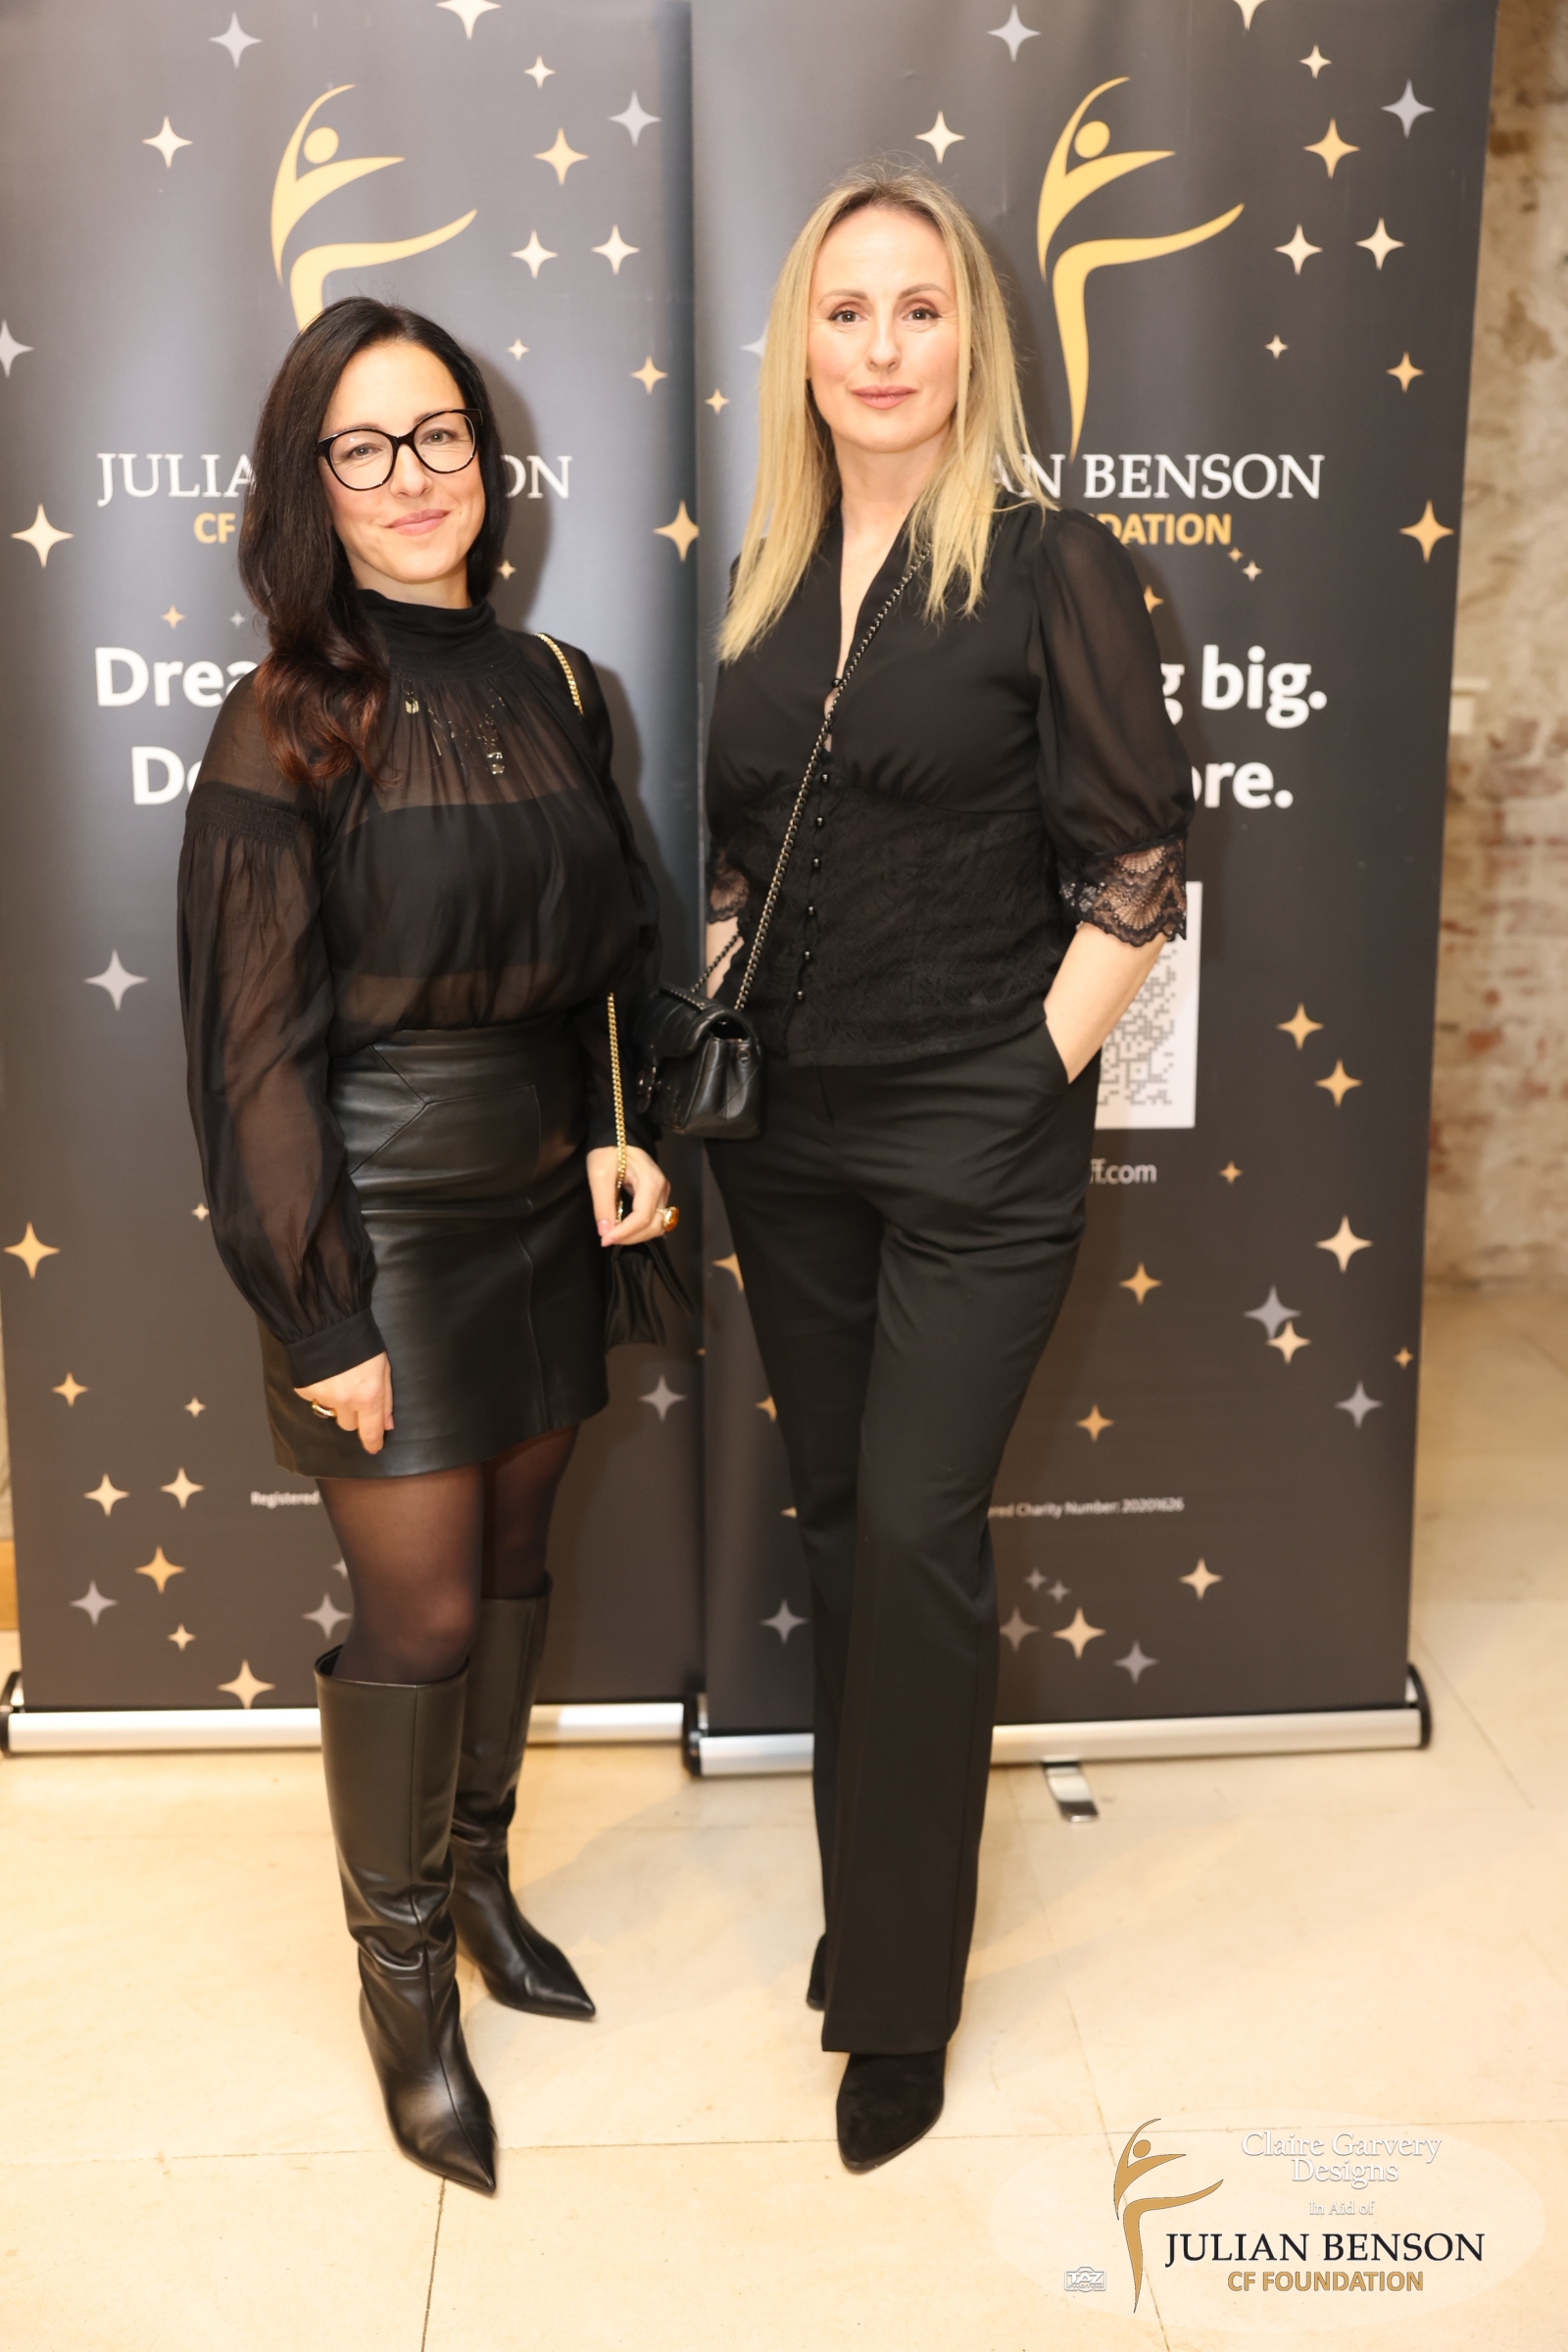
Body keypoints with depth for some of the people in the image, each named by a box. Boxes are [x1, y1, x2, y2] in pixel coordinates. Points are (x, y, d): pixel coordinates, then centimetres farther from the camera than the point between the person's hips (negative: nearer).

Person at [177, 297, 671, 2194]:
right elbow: (258, 1053, -12)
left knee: (512, 1564, 17)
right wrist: (322, 1316, -13)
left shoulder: (557, 693, 5)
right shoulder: (286, 733, -11)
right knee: (419, 1614, 3)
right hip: (384, 1220, -5)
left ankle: (478, 1872, 40)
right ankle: (401, 1976, 26)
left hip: (547, 1204, 5)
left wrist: (624, 1138, -3)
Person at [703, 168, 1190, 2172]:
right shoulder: (765, 580, 9)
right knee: (836, 1515, 14)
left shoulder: (1051, 565, -7)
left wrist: (1032, 1076, -12)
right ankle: (867, 1889, 33)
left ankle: (900, 1989, 14)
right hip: (788, 1134, 6)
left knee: (917, 1532, -4)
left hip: (976, 1142, -5)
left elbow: (1137, 876, -8)